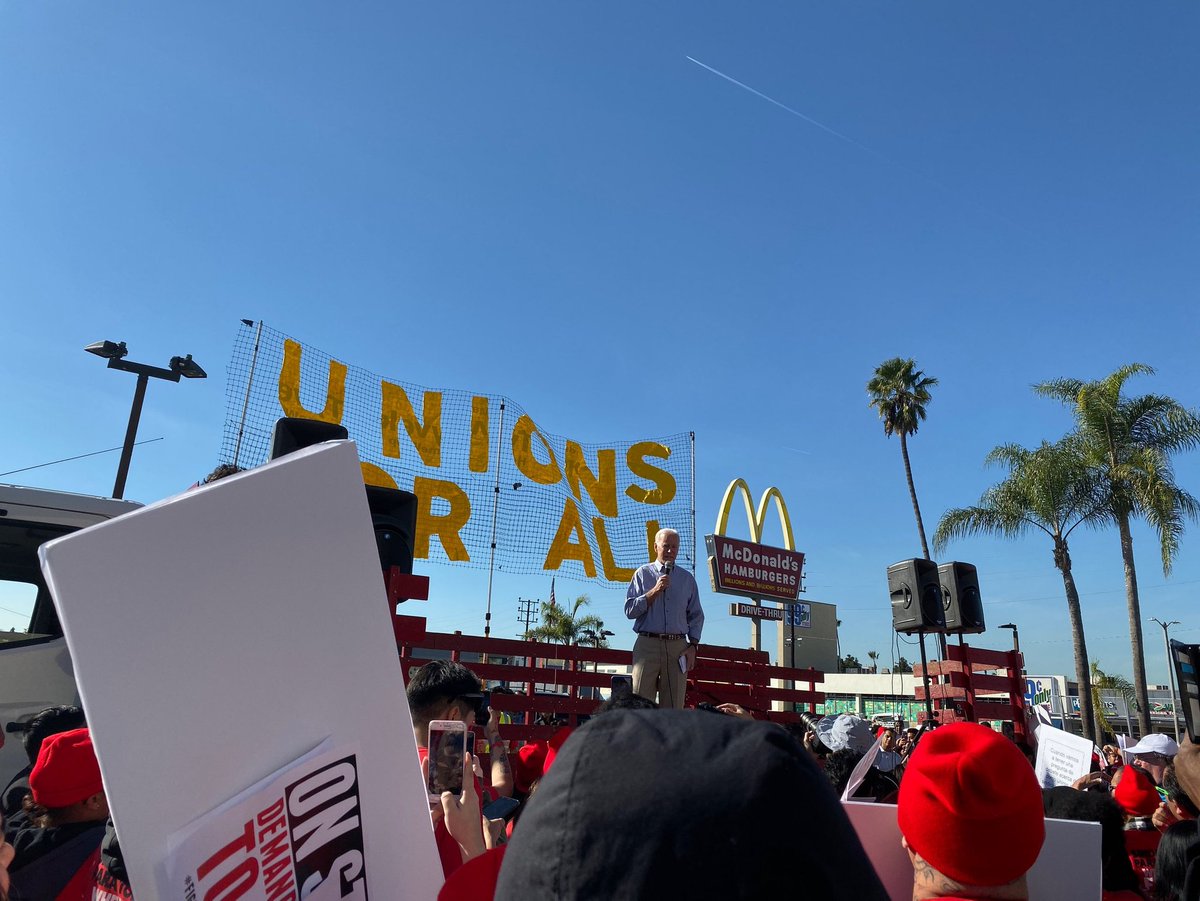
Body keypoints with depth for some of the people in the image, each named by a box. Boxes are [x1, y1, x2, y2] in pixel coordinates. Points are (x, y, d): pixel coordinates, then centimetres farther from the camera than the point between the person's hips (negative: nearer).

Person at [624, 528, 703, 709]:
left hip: (678, 647, 2)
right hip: (647, 644, -2)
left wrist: (693, 645, 3)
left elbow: (696, 616, 16)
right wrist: (655, 591, -9)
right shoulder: (643, 573, 9)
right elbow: (629, 610, 0)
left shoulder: (687, 578, 16)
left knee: (674, 705, 0)